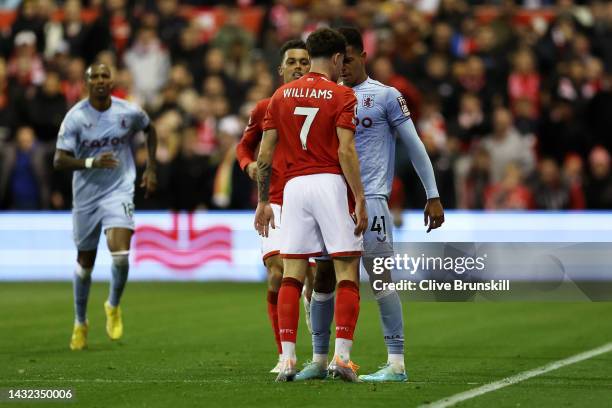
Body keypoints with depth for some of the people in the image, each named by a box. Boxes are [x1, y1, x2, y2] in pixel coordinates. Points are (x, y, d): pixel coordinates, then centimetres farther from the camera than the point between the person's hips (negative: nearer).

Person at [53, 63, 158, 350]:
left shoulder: (129, 112, -5)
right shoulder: (76, 117, -11)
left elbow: (149, 129, 18)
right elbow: (59, 161, -15)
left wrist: (151, 169, 13)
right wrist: (91, 162, -30)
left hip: (119, 193, 0)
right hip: (86, 196, 0)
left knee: (120, 255, -20)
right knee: (85, 263, 11)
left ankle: (113, 306, 9)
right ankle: (80, 323, 32)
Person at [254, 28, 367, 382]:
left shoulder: (282, 95, 12)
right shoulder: (342, 95, -1)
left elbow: (265, 153, 9)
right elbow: (345, 152, -11)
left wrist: (263, 201, 16)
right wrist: (360, 201, -9)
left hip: (294, 186, 4)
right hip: (331, 183, -4)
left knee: (292, 275, 5)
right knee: (348, 273, 1)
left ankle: (288, 358, -1)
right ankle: (342, 355, -7)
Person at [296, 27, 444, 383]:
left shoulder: (386, 96, 0)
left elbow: (415, 146, 0)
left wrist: (433, 197, -3)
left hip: (370, 198, -6)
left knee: (381, 280, -7)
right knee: (322, 278, 6)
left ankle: (397, 364, -6)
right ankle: (319, 360, 15)